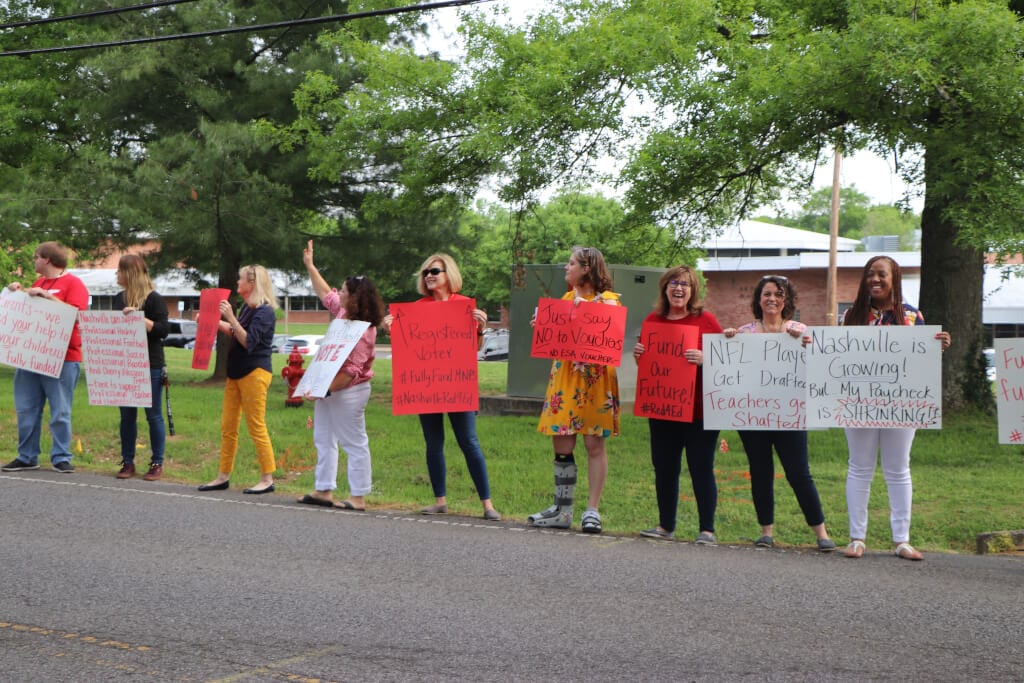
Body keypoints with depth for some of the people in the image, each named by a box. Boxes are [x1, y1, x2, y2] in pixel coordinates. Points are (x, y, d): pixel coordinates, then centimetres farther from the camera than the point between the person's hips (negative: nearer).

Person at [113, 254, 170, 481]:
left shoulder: (153, 299, -6)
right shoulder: (119, 299, 14)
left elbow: (162, 330, -13)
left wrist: (139, 318, -23)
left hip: (150, 366, -6)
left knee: (153, 414, 0)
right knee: (127, 415, 7)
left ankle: (157, 464, 5)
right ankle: (127, 462, 13)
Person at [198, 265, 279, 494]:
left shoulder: (264, 312, -14)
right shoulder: (246, 308, 14)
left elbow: (248, 342, -22)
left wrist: (231, 318, -26)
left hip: (254, 372, -9)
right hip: (236, 372, 9)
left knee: (256, 427, -6)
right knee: (227, 427, 10)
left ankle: (267, 479, 0)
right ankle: (223, 477, 16)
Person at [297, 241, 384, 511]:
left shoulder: (362, 331, -23)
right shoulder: (344, 313, 5)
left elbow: (351, 371, -28)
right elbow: (326, 294, 25)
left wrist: (324, 390, -30)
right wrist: (309, 266, 27)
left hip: (347, 393, -10)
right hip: (329, 389, 10)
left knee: (354, 444, -3)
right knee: (324, 440, 15)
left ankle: (358, 497, 1)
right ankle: (324, 490, 22)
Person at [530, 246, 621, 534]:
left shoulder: (608, 300, -3)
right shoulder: (568, 297, 18)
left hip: (595, 378, -6)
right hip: (564, 377, 6)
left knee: (595, 443, -2)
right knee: (561, 444, 5)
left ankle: (592, 510, 4)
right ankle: (562, 510, 13)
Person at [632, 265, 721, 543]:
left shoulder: (706, 320, -3)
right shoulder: (653, 320, 9)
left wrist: (704, 359, -23)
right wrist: (638, 355, -2)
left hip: (699, 410, -4)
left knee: (701, 470, -1)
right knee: (664, 469, 11)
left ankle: (707, 530, 8)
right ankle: (666, 525, 24)